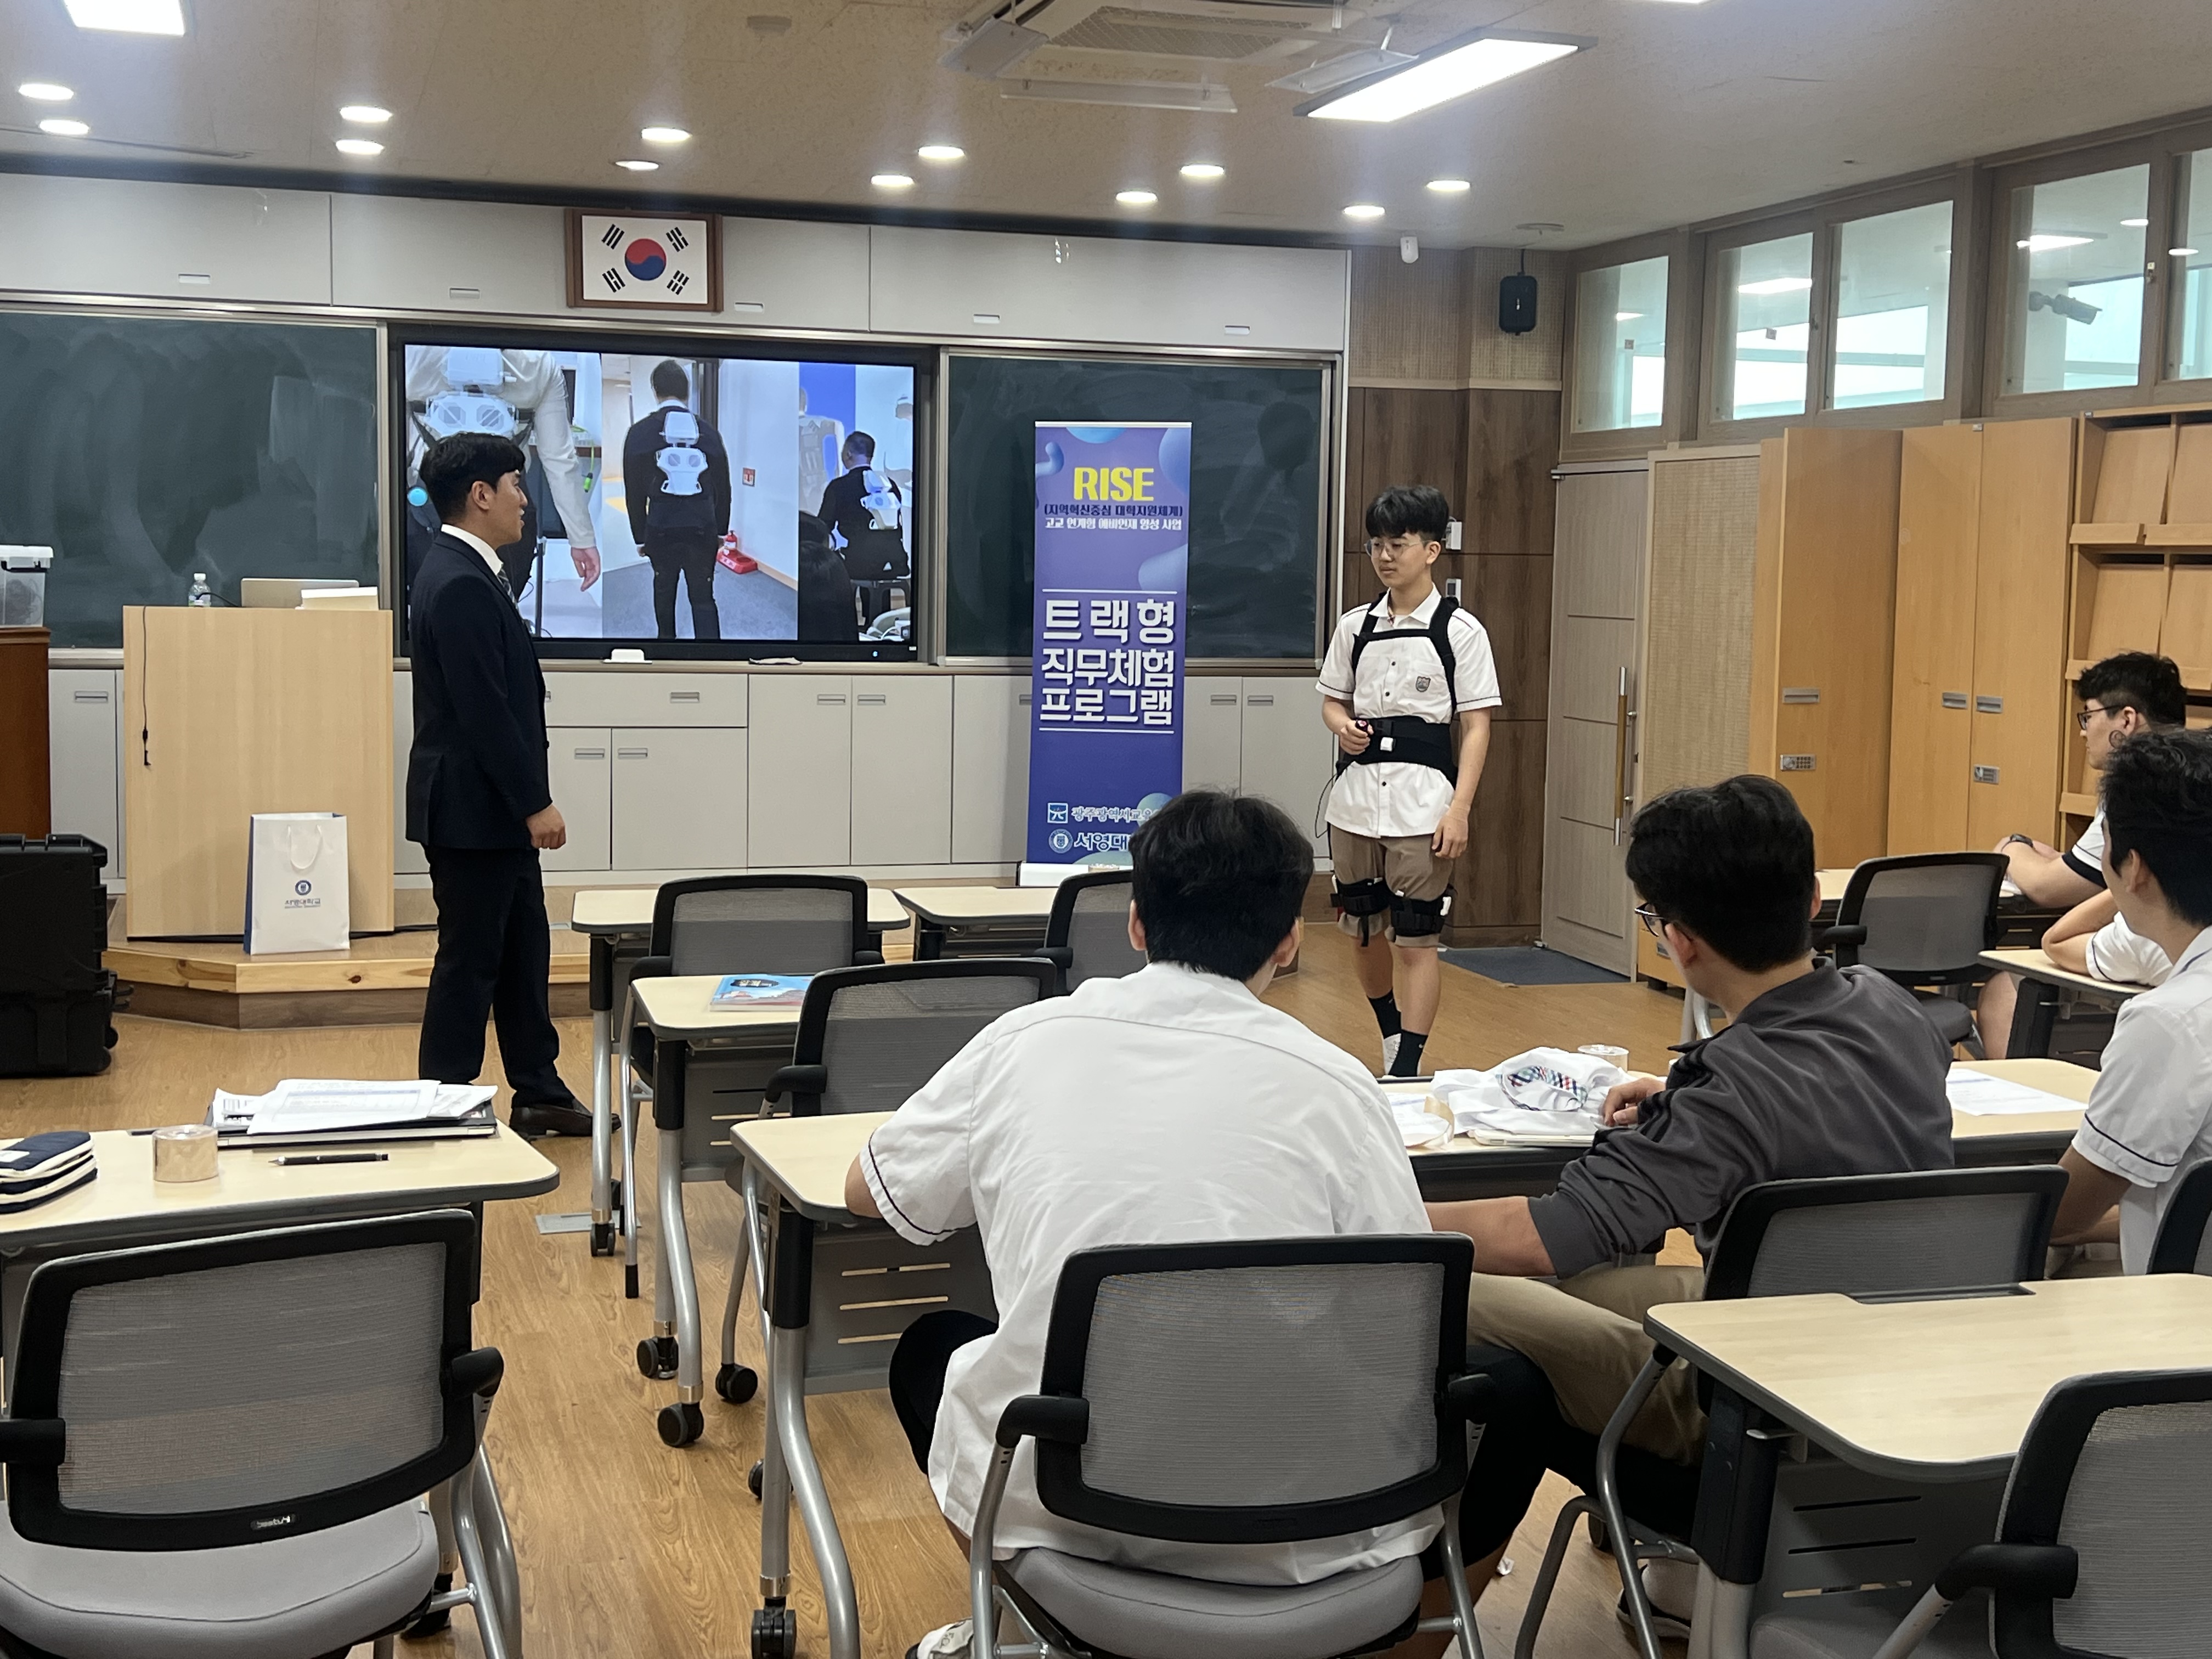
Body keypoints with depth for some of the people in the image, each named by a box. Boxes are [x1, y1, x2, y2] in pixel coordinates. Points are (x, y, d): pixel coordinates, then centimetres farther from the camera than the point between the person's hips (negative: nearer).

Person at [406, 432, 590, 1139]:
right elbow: (484, 711, -23)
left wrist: (529, 801, 18)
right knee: (470, 961, -1)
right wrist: (536, 804, -19)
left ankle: (539, 1094, 26)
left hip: (494, 809, 10)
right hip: (473, 808, -10)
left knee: (523, 950, 16)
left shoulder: (465, 573, 12)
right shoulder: (460, 585, -20)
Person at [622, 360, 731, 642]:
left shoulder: (640, 433, -2)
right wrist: (721, 531, 19)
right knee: (704, 597, 4)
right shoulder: (708, 432, 4)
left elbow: (634, 491, 1)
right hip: (704, 529, 1)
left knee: (664, 589, 20)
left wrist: (640, 536, 9)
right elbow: (723, 488, 9)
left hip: (661, 528, -1)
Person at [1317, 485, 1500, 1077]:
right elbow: (1333, 700, 16)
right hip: (1356, 794, 5)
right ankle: (1391, 1033, 38)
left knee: (1417, 939, -4)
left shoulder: (1460, 630, -4)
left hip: (1422, 801, -4)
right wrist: (1343, 727, -8)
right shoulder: (1356, 626, 7)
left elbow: (1477, 726, -5)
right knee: (1363, 929, 15)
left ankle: (1407, 1068, 1)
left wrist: (1459, 809, -13)